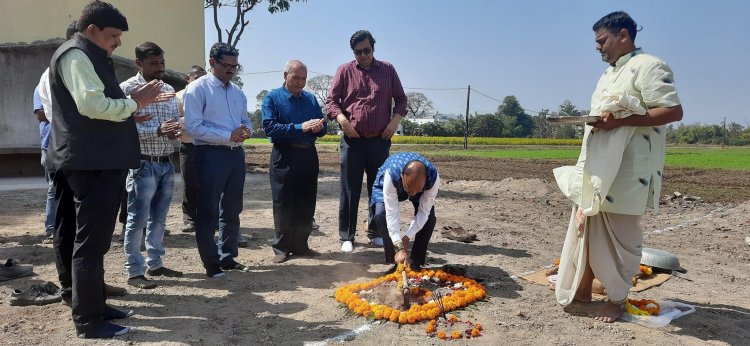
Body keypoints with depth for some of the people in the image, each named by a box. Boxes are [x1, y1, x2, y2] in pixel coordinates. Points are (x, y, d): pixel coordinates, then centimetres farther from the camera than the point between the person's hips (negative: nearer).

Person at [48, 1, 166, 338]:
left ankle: (92, 305, 27)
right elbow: (91, 105, -23)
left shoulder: (90, 58, 21)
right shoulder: (75, 55, -10)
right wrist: (133, 102, -12)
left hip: (100, 160, 11)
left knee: (93, 238, 16)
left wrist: (130, 104, 10)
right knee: (89, 241, -5)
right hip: (92, 162, -11)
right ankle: (88, 320, 3)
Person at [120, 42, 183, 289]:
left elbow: (176, 120, 15)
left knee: (159, 217, 13)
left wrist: (176, 130, -8)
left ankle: (155, 264, 24)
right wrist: (157, 130, -24)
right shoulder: (127, 89, -6)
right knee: (138, 219, -1)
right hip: (143, 164, -6)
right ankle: (134, 271, 8)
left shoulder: (169, 89, 13)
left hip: (167, 163, 6)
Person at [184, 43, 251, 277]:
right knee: (208, 212, 1)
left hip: (236, 153, 7)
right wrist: (229, 136, -19)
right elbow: (193, 127, -15)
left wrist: (246, 130, -4)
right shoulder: (197, 89, -7)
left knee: (232, 210, 15)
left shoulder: (237, 92, 15)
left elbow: (246, 120, 21)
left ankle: (228, 257, 28)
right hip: (211, 154, -7)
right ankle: (211, 262, 12)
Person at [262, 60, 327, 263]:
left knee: (306, 204, 8)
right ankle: (281, 247, 12)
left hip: (308, 155, 5)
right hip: (284, 156, -4)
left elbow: (322, 128, 14)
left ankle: (301, 245, 20)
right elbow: (269, 128, -13)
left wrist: (319, 127, -10)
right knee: (283, 204, 1)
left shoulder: (311, 99, 15)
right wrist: (300, 127, -19)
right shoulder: (272, 98, 0)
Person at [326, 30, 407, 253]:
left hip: (380, 140, 2)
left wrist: (396, 120, -5)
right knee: (350, 190, 2)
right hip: (353, 140, -1)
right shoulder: (345, 71, 4)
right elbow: (331, 100, 2)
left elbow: (400, 99, 12)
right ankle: (347, 236, 12)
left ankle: (375, 232, 23)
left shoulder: (388, 70, 8)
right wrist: (342, 120, -15)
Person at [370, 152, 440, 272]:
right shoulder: (391, 174, -45)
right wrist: (399, 248, -47)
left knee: (429, 217, -22)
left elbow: (423, 211, -31)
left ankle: (416, 263, -5)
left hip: (420, 184, 1)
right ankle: (395, 262, -12)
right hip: (386, 185, -1)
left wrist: (407, 238, -37)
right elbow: (392, 213, -43)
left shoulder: (434, 178, -39)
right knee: (380, 214, -27)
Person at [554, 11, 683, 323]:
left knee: (621, 236, 1)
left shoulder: (648, 66, -9)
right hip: (597, 169, 9)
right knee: (587, 229, 13)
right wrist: (595, 121, 6)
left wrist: (620, 120, -24)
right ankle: (582, 288, 25)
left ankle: (617, 300, 15)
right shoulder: (608, 75, 19)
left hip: (626, 173, -9)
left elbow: (673, 111, -17)